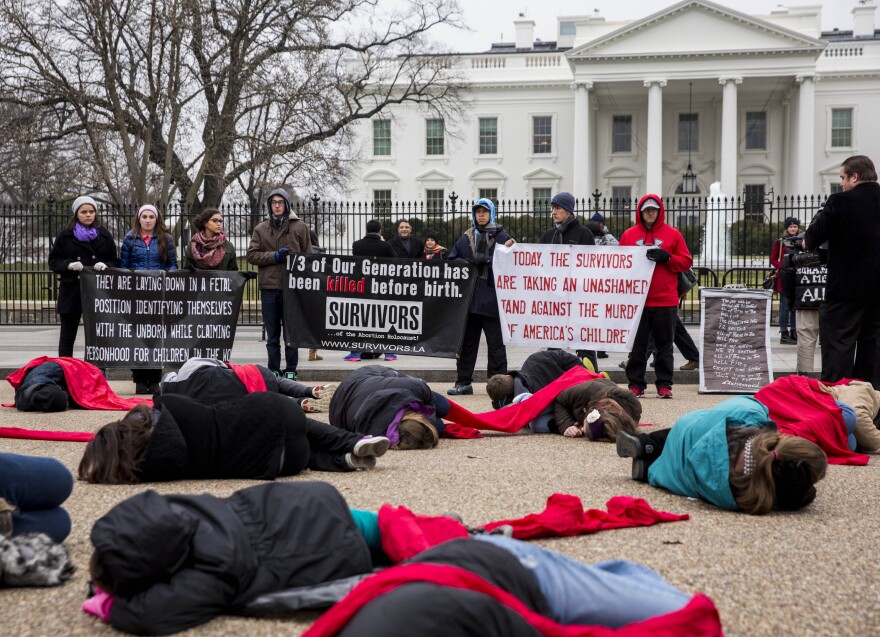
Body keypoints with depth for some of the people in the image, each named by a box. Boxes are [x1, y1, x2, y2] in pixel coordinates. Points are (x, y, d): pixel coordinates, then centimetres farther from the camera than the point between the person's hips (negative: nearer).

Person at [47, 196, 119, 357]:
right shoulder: (66, 235, 4)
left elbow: (115, 261, 10)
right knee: (67, 336, 6)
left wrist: (105, 265, -13)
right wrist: (69, 265, -14)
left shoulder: (104, 235, 8)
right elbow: (53, 261, 5)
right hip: (72, 291, -1)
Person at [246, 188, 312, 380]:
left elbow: (308, 256, 5)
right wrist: (275, 256, -10)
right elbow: (251, 255, 2)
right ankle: (273, 370, 16)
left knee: (291, 332, 2)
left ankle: (291, 370, 10)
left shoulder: (300, 227, 5)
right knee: (272, 334, 8)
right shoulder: (261, 229, 9)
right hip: (269, 286, 2)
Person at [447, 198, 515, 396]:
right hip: (468, 298, 4)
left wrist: (484, 260, -16)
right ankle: (463, 383, 15)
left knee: (495, 342, 0)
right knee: (466, 341, 9)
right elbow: (452, 260, 11)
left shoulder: (501, 236, 3)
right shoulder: (465, 238, 15)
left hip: (492, 298, -4)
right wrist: (469, 263, -7)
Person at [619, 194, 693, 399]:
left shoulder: (673, 234, 6)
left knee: (664, 344, 4)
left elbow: (686, 261, 4)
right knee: (637, 345, 3)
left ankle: (664, 384, 9)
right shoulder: (629, 235, 9)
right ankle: (635, 384, 8)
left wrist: (667, 258, -11)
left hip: (665, 300, -1)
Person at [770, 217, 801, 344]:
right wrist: (783, 266, -15)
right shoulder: (779, 242, 2)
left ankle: (794, 333, 13)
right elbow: (773, 260, 2)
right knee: (785, 306, -4)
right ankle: (784, 334, -1)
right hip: (784, 279, -4)